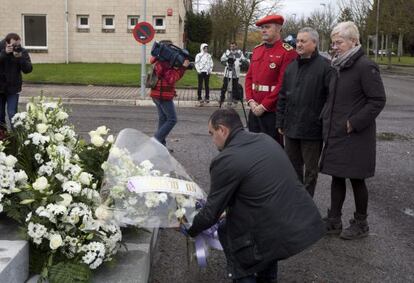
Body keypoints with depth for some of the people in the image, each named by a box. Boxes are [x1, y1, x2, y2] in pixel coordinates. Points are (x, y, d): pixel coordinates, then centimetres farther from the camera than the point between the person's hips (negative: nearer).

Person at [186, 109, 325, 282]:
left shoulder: (225, 160, -10)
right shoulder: (266, 139, 12)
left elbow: (211, 212, -1)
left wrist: (190, 230, 19)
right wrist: (229, 206, 37)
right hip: (309, 224, 7)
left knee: (227, 231, 16)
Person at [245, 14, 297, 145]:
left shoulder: (288, 52, -11)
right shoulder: (257, 50, 12)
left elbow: (283, 84, -16)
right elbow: (249, 77, 13)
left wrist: (264, 106, -15)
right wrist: (251, 101, -2)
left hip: (272, 111, -7)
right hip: (254, 109, 7)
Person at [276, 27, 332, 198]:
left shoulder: (324, 67, -10)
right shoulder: (291, 67, 11)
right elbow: (282, 97, 15)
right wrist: (280, 122, 12)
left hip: (312, 129, -6)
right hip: (291, 127, 6)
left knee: (311, 169, 8)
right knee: (293, 166, 16)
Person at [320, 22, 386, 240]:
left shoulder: (365, 67, -14)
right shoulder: (338, 67, 11)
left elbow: (378, 100, -16)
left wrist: (354, 123, -17)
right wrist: (326, 118, 8)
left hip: (355, 137, -7)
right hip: (335, 134, 7)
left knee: (356, 179, 4)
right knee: (337, 177, 13)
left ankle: (361, 224, 20)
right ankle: (333, 221, 24)